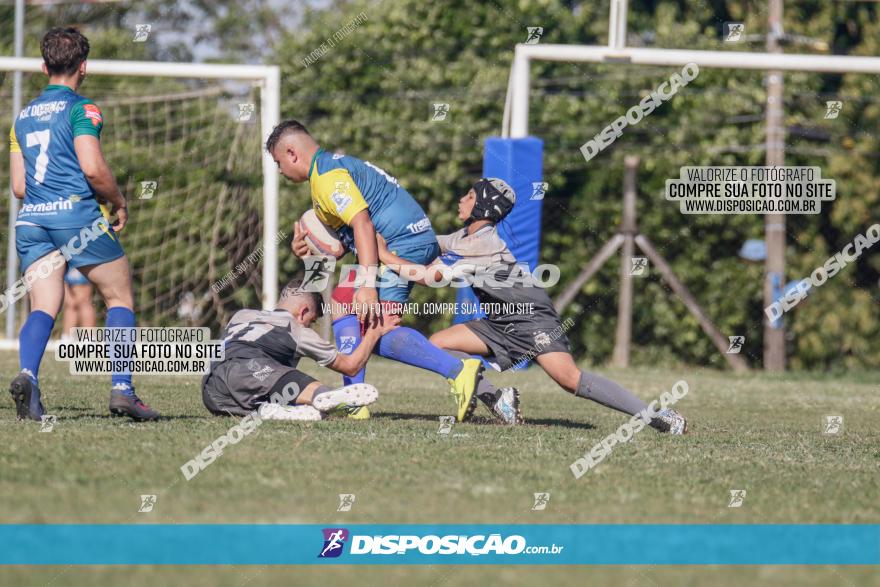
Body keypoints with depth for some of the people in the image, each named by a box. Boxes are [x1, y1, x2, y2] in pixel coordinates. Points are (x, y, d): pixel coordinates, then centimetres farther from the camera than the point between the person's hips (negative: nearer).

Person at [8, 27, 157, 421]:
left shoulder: (22, 118, 18)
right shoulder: (81, 109, -2)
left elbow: (18, 187, 18)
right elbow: (92, 168, -14)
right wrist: (119, 202, 3)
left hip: (31, 221, 5)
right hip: (77, 214, -5)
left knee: (43, 307, -1)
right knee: (120, 299, 7)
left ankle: (27, 375, -28)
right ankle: (122, 391, -3)